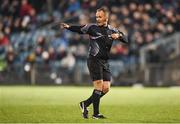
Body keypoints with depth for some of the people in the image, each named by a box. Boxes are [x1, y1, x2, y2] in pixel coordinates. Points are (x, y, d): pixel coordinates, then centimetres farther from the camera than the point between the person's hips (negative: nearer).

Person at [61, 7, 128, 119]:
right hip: (94, 60, -5)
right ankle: (96, 113, -1)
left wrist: (119, 35, -12)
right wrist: (68, 27, -22)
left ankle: (85, 104, 18)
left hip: (105, 62, 5)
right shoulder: (92, 27, -1)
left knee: (106, 88, 3)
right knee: (99, 87, -10)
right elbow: (79, 29, -4)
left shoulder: (112, 30, 10)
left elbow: (126, 40, 8)